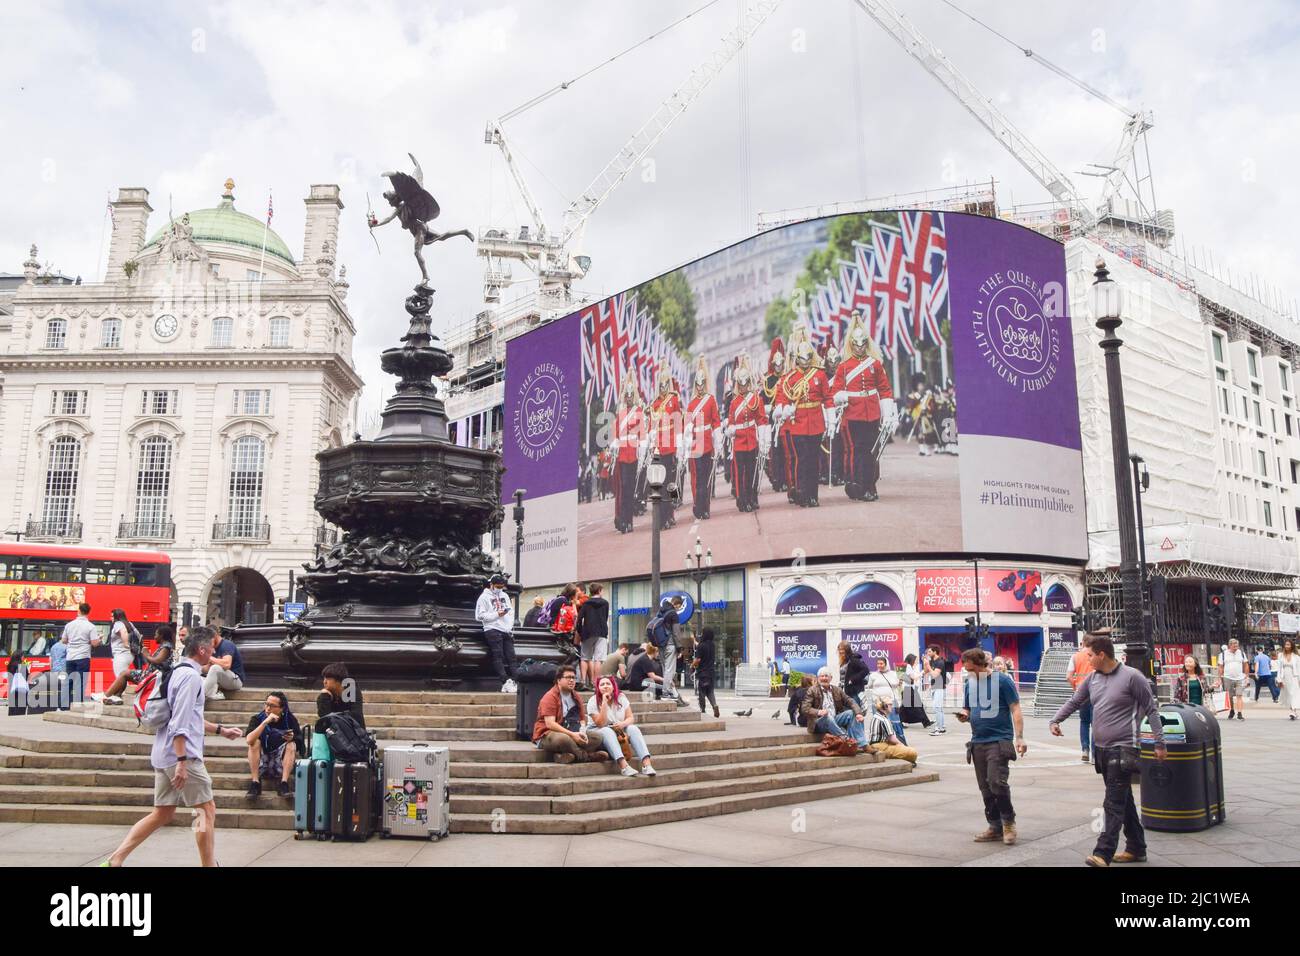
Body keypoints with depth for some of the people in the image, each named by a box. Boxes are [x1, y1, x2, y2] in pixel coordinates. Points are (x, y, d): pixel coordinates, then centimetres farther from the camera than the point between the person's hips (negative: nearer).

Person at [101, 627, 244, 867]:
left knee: (163, 814, 14)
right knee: (207, 809, -1)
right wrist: (182, 761, -23)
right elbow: (180, 724, -21)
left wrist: (220, 730, 31)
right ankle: (209, 864, 2)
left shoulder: (178, 672, 17)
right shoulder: (191, 676, -14)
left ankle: (115, 859, 12)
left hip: (163, 756, 10)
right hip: (182, 754, -10)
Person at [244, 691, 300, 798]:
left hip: (280, 764, 0)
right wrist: (265, 722, -32)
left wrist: (292, 738, -22)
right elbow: (249, 740, -26)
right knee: (255, 742, -23)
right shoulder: (257, 718, -8)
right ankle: (255, 783, -26)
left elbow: (299, 741, 0)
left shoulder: (290, 719, -4)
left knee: (291, 745, -23)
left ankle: (284, 783, -30)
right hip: (260, 764, 0)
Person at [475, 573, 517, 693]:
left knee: (510, 656, -3)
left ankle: (512, 681, -6)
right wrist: (497, 614, -10)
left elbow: (511, 611, 17)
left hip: (506, 630, 6)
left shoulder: (505, 596, 21)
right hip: (492, 630, -6)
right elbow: (480, 616, -5)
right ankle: (505, 682, -20)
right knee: (498, 657, -12)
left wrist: (510, 627, 1)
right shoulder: (484, 597, 3)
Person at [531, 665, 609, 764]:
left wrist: (582, 733, -11)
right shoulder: (550, 697, -9)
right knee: (564, 739, -40)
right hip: (547, 736, -7)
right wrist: (572, 734, -25)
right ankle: (588, 756, -17)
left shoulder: (576, 697, 14)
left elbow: (581, 720, 12)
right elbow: (550, 724, -19)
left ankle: (563, 755, -25)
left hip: (572, 735, 7)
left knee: (598, 740, -10)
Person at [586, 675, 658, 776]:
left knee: (633, 728, -24)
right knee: (608, 731, -36)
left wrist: (623, 724, -27)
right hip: (597, 732, -3)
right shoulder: (594, 701, -11)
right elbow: (600, 724, -21)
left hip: (620, 731, 4)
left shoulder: (621, 698, 0)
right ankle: (623, 766, -49)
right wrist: (604, 703, -25)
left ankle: (646, 764, -38)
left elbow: (631, 718, -4)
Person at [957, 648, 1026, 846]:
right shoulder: (969, 683, 10)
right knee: (985, 788, 9)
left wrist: (1019, 737, -14)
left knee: (997, 781, -16)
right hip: (978, 742, 6)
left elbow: (1015, 709, -7)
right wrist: (963, 715, -6)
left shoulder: (1002, 680, -7)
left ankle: (1008, 822, 3)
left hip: (999, 740, -6)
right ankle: (995, 827, 19)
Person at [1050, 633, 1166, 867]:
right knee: (1123, 801, 16)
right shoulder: (1093, 678, 9)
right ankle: (1136, 848, 26)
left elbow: (1151, 710, -6)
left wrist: (1160, 743, -6)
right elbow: (1074, 701, 16)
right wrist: (1055, 721, 3)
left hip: (1123, 749, -7)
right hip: (1101, 749, 7)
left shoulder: (1131, 676, -10)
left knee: (1114, 803, -10)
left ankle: (1103, 854, -14)